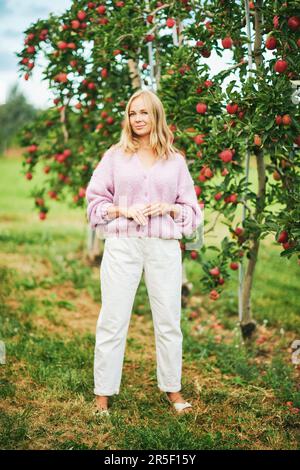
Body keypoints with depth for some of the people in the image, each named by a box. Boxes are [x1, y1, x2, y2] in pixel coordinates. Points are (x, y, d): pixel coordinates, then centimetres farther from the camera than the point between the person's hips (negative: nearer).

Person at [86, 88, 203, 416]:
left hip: (164, 246, 1)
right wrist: (123, 210, -10)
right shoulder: (115, 155, 8)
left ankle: (173, 389, 23)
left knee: (168, 319, 7)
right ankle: (103, 394, 11)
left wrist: (168, 208, -8)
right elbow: (95, 200, 7)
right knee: (113, 320, 1)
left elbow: (191, 208, 12)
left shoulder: (175, 160, 10)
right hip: (122, 244, -1)